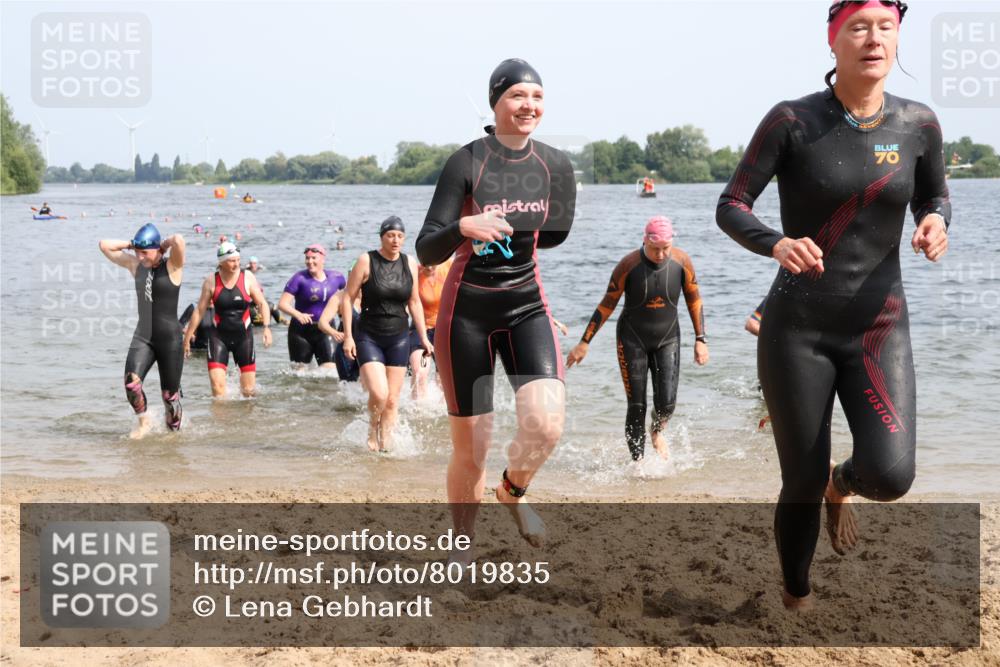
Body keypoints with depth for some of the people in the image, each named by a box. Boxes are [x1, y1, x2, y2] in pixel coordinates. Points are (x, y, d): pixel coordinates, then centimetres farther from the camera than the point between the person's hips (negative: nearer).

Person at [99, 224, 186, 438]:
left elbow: (179, 240, -27)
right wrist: (131, 244, 6)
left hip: (169, 338, -4)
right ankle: (144, 422, 5)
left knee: (170, 394, 3)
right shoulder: (136, 265, 9)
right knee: (131, 382, -18)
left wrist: (165, 244, -8)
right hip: (142, 337, 4)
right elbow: (105, 245, 13)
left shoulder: (172, 266, -7)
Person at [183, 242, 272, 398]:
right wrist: (187, 337, 5)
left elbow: (262, 303, 1)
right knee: (217, 384, -16)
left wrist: (266, 327, -13)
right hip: (219, 335, -1)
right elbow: (199, 311, 3)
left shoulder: (247, 278, -3)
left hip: (243, 334, 1)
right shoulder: (211, 281, -4)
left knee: (249, 389, 4)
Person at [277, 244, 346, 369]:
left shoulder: (335, 277, 2)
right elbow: (282, 304, -15)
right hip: (302, 331, -2)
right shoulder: (300, 278, -9)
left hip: (325, 330, 2)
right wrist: (298, 314, -31)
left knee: (329, 367, -11)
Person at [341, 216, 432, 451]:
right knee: (379, 393, -18)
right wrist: (348, 335, -10)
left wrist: (423, 337, 12)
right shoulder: (366, 261, -7)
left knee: (392, 399, 3)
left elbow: (414, 302, 14)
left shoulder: (409, 263, 5)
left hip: (399, 337, 4)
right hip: (368, 337, -4)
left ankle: (385, 444, 15)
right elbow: (347, 298, -4)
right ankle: (372, 430, 10)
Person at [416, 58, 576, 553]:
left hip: (526, 305, 3)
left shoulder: (554, 165, 0)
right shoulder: (467, 162, -12)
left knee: (546, 421, -21)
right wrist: (464, 227, -34)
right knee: (470, 448, 2)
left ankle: (513, 491, 12)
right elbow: (427, 253, -18)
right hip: (467, 311, -3)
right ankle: (462, 547, 26)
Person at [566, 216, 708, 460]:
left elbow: (694, 301, 4)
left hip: (667, 339, 2)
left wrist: (700, 340, 3)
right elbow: (606, 305, -7)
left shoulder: (681, 261, -10)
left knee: (667, 403, -9)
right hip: (632, 340, -2)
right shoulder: (629, 265, -15)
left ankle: (657, 431, 26)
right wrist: (584, 343, -6)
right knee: (636, 406, -5)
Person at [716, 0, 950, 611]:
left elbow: (934, 196, 16)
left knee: (891, 475, -16)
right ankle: (797, 598, 32)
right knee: (802, 485, 3)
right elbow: (730, 208, -9)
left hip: (879, 329, 2)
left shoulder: (917, 124, -1)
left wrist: (936, 222, -9)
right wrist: (776, 244, -30)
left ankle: (842, 485, 23)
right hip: (798, 329, -2)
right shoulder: (793, 121, -10)